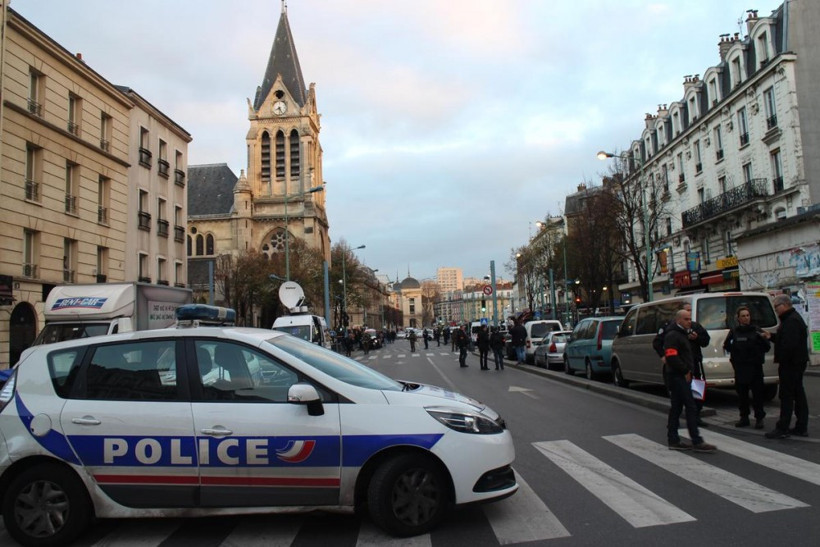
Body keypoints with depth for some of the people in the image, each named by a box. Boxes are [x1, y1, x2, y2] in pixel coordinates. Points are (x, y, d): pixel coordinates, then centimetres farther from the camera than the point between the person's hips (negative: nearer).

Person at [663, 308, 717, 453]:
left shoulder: (682, 334, 21)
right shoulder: (672, 335, -13)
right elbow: (671, 357, -23)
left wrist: (687, 371, 14)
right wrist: (685, 371, -17)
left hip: (681, 376, 10)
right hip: (678, 377, -10)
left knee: (676, 408, 11)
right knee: (691, 407, -10)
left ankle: (673, 440, 15)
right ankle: (697, 442, -8)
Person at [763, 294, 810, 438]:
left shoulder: (792, 321, -19)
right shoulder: (793, 318, 17)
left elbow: (789, 344, -26)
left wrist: (781, 360, -18)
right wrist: (771, 336, 12)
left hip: (791, 364, -11)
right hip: (797, 363, 11)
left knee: (787, 396, -7)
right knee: (798, 394, 13)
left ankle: (782, 429, -4)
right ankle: (801, 427, 19)